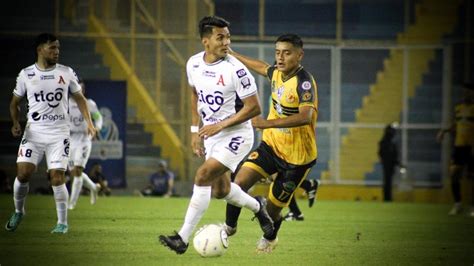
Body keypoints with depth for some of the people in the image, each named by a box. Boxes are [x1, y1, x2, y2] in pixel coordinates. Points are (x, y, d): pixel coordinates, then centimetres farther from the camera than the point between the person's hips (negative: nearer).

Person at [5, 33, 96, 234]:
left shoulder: (66, 73, 4)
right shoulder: (26, 74, 3)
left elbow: (79, 98, 13)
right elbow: (15, 102, 13)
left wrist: (89, 122, 1)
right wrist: (16, 123, -3)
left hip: (59, 133, -1)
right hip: (34, 132, 1)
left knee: (57, 177, -8)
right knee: (23, 173, -8)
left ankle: (62, 223, 4)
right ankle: (18, 212, 18)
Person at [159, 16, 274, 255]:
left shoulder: (235, 70, -21)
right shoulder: (193, 64, -3)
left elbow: (254, 108, -18)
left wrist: (220, 125, -21)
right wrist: (195, 131, 11)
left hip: (236, 135, -7)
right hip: (211, 134, 7)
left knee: (203, 176, -19)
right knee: (219, 190, 15)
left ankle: (183, 238, -16)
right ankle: (257, 206, 45)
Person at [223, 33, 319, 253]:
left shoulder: (304, 82, -24)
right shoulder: (276, 73, 0)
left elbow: (305, 116, -39)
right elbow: (262, 67, 26)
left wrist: (268, 123, -45)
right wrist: (232, 55, 34)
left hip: (297, 156, -6)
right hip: (271, 145, 6)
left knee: (273, 208, 3)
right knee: (240, 182, -12)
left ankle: (270, 238, 36)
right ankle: (229, 227, 11)